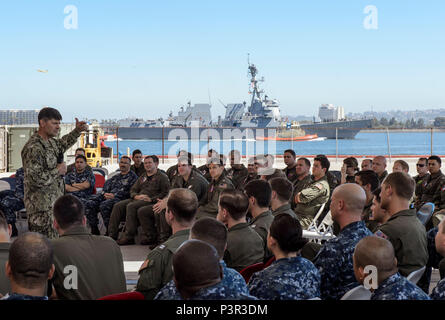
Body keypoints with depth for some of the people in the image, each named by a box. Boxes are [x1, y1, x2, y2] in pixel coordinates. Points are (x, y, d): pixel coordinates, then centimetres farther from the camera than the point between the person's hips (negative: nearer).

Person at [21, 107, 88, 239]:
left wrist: (77, 131, 23)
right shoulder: (33, 148, -20)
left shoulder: (51, 142, 10)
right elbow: (36, 179, -27)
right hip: (42, 207, -9)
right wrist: (57, 171, -15)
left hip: (54, 203, 9)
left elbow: (62, 144, 36)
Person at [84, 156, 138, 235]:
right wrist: (105, 193, -4)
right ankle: (94, 230, -13)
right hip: (108, 196, 7)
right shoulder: (115, 177, 31)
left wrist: (114, 195, -15)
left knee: (104, 205, -36)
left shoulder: (133, 176, 9)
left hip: (120, 198, -7)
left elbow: (131, 191, -6)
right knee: (89, 204, -18)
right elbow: (106, 186, 22)